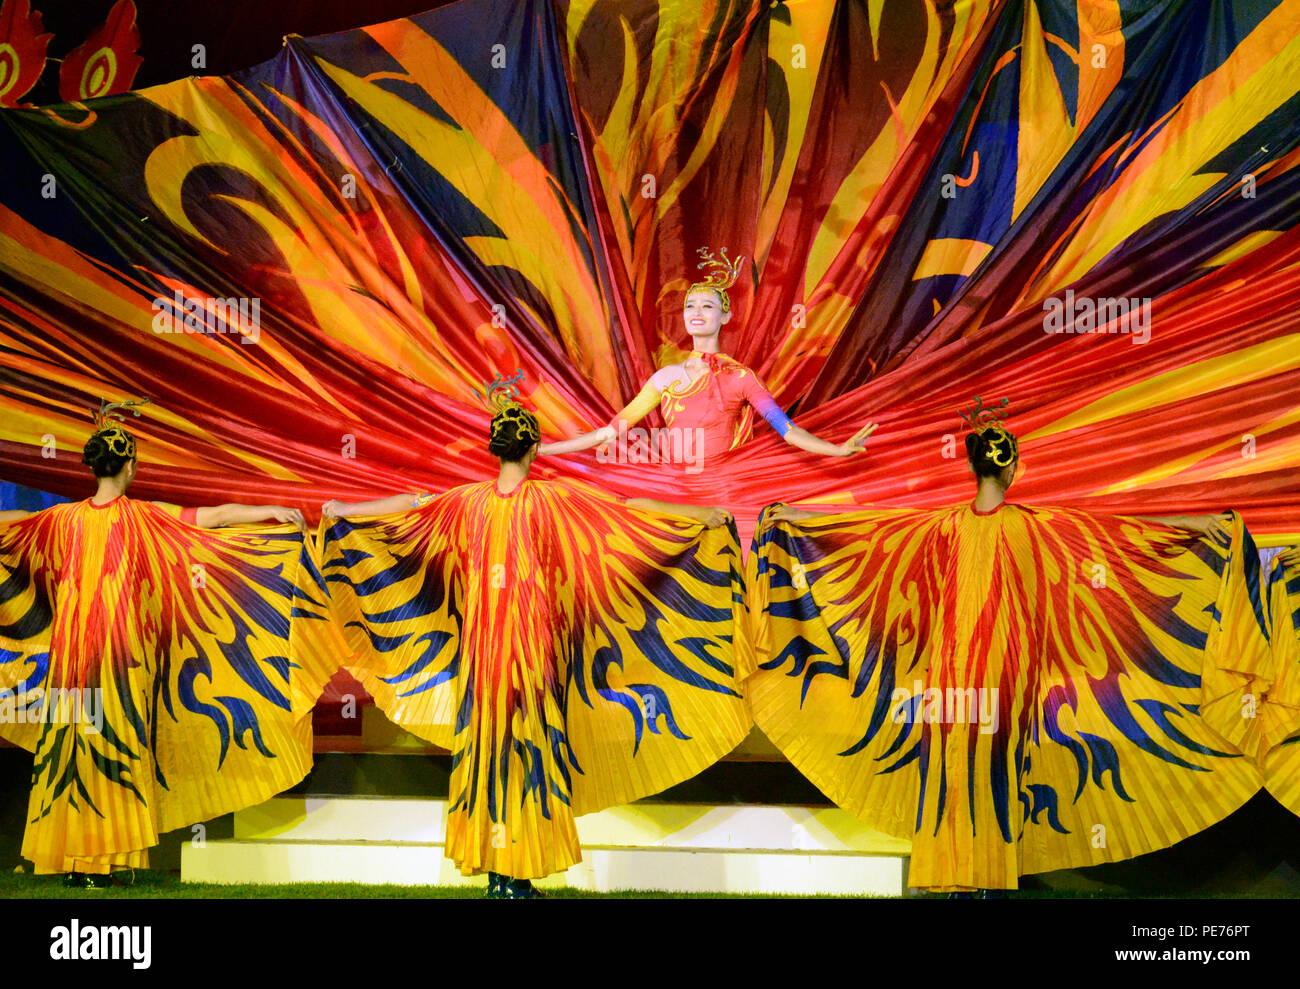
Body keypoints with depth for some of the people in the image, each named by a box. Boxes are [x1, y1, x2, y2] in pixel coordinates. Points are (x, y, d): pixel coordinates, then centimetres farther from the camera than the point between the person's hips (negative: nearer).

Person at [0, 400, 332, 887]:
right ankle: (104, 859, -3)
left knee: (69, 739, 7)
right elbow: (218, 515, -8)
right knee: (117, 737, -1)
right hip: (122, 642, -3)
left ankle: (70, 859, 8)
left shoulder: (65, 518, 5)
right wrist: (274, 511, 0)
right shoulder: (143, 517, -6)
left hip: (72, 641, 4)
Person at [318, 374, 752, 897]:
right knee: (530, 740, 1)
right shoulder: (551, 499, -8)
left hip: (481, 636, 3)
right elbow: (627, 508, -5)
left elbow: (408, 504, 15)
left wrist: (343, 510, 31)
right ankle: (519, 873, 2)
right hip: (533, 639, -3)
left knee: (484, 737, 10)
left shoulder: (468, 500, 1)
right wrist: (703, 515, 2)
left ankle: (493, 870, 13)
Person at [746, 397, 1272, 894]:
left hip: (953, 659, 1)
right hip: (1008, 662, -1)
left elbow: (861, 522, 3)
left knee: (953, 754, 6)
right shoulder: (1034, 527, -9)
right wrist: (1206, 524, 0)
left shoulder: (942, 526, -4)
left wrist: (790, 517, 14)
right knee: (999, 757, 5)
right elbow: (1115, 530, -6)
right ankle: (993, 869, 8)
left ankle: (954, 870, 8)